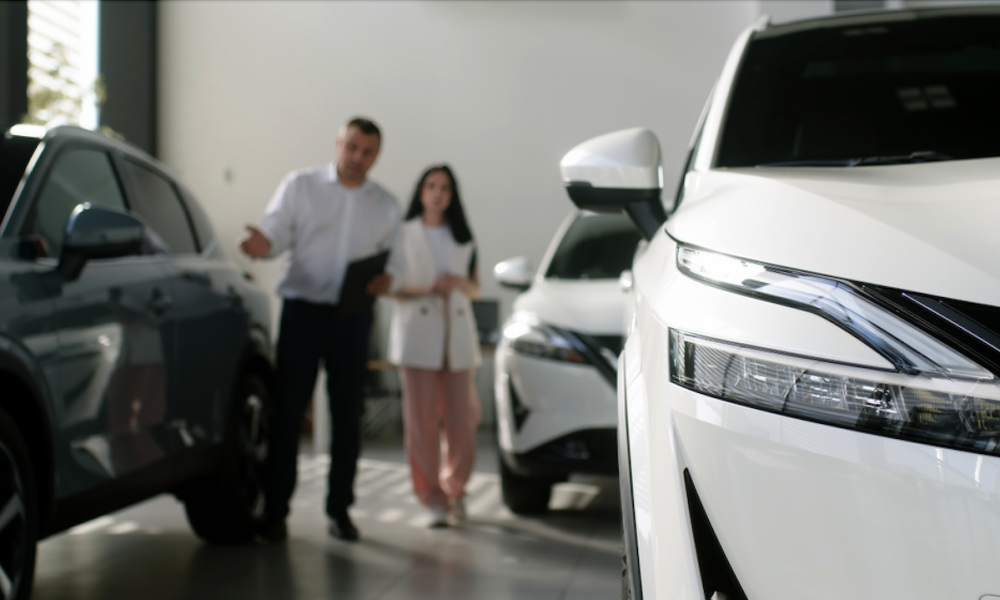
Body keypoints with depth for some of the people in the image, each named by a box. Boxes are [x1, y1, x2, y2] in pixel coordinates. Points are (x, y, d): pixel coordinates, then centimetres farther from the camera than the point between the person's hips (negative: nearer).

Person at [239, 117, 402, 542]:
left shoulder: (386, 205, 12)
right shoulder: (300, 186, 4)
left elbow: (394, 257, 13)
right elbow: (276, 232, -2)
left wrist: (388, 279, -10)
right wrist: (264, 245, -26)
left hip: (353, 317, 3)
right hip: (302, 309, -3)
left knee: (347, 414, 6)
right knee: (287, 410, -4)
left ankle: (339, 508, 18)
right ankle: (275, 509, 3)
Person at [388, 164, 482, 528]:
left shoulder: (463, 238, 19)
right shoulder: (403, 235, 10)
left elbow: (476, 289, 19)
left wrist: (458, 282, -3)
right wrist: (425, 289, -12)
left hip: (458, 337, 2)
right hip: (417, 335, -2)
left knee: (462, 422, -3)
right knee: (422, 421, -8)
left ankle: (454, 488, 19)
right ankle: (433, 499, 2)